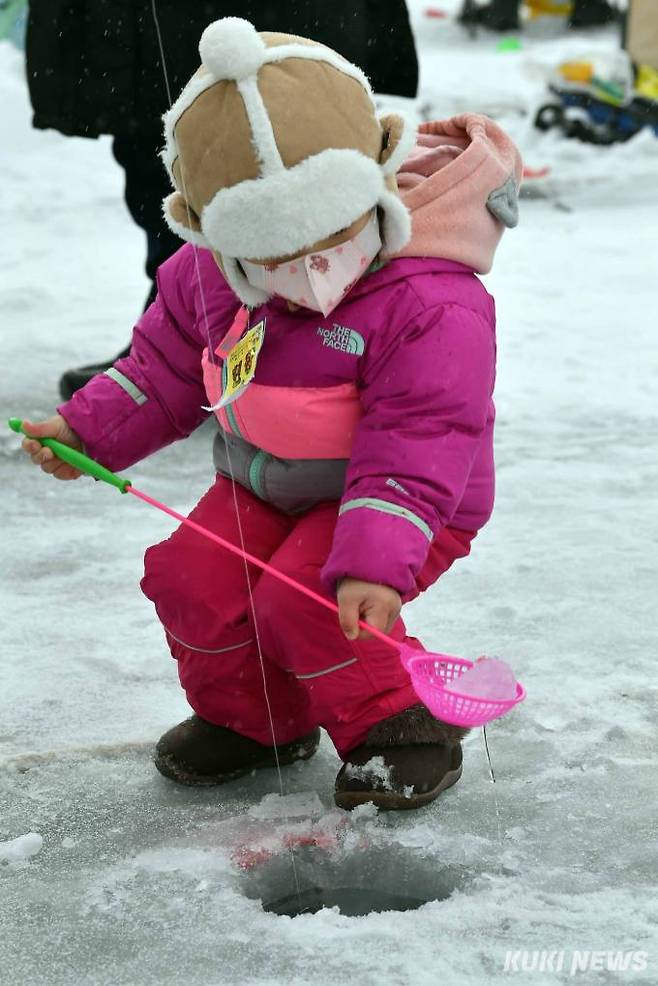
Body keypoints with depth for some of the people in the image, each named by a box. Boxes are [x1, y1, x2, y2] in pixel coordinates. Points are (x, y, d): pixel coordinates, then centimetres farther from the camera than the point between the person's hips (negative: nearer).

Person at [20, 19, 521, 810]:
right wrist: (88, 428, 6)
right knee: (189, 578, -9)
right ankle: (252, 715, 18)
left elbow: (414, 451, -30)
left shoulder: (432, 306, -28)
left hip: (405, 502, -6)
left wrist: (375, 561, -39)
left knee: (305, 603, -26)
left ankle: (395, 727, 0)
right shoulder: (210, 275, -9)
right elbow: (167, 365, 9)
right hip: (263, 487, 7)